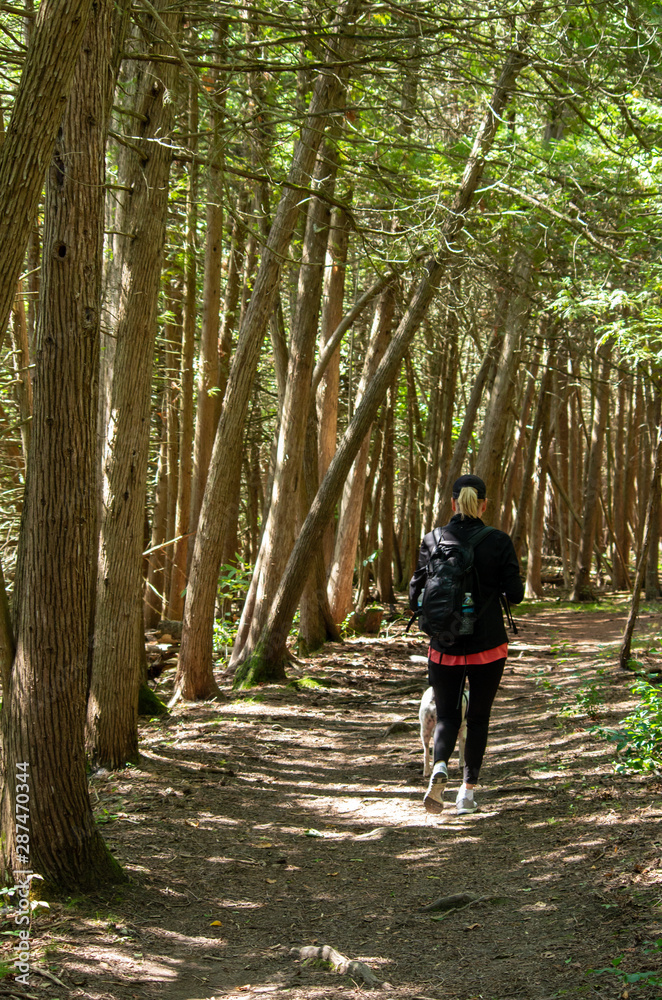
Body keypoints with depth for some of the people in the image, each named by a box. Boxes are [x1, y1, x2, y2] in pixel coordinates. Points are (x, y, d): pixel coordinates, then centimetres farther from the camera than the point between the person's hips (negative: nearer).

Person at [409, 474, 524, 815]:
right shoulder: (498, 541, -8)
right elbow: (515, 594, -6)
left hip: (445, 646, 1)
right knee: (478, 718, 15)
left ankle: (440, 766, -17)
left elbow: (416, 597, -2)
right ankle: (468, 791, 17)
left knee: (447, 716, 12)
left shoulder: (433, 540, -4)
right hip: (488, 646, -1)